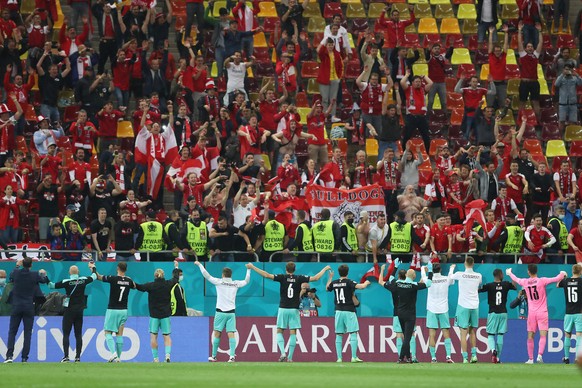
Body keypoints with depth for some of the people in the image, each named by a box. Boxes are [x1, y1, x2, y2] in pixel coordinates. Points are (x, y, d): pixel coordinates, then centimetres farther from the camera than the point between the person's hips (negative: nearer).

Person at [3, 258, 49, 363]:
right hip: (29, 307, -1)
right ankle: (25, 357, 0)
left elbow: (11, 277, 20)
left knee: (12, 332, 3)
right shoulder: (35, 275, -6)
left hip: (16, 307, 1)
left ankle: (9, 355, -11)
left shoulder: (17, 273, -4)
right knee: (27, 333, 4)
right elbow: (45, 280, 14)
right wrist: (43, 274, 36)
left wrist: (17, 266, 34)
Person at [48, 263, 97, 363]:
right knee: (78, 335, 7)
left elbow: (52, 285, -13)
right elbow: (94, 277, 17)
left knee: (66, 334, -1)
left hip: (69, 310, -4)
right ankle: (78, 357, 4)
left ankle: (66, 356, -10)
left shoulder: (67, 282, -12)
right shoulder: (83, 280, -1)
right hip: (79, 311, 4)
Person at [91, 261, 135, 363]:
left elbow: (98, 277, -2)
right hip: (124, 310, 4)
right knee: (119, 334, 10)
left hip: (112, 310, -4)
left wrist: (93, 268, 15)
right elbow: (134, 286, 24)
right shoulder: (129, 281, 1)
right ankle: (118, 357, 8)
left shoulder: (113, 278, -14)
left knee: (108, 333, 2)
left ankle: (113, 352, -19)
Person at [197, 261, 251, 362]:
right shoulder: (236, 284, 6)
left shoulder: (219, 282, -3)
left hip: (221, 312, -2)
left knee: (217, 334, 4)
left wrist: (199, 264, 9)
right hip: (231, 312, 2)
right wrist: (248, 269, 36)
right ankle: (232, 355, -15)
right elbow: (246, 281, 24)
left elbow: (206, 275, -2)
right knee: (231, 334, -3)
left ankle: (214, 356, 9)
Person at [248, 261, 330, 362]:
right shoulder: (299, 278, -1)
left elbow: (267, 275, -11)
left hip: (283, 309, -1)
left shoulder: (282, 277, -4)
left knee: (279, 332, 8)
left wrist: (252, 267, -6)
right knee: (293, 333, 5)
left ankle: (283, 353, -12)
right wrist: (325, 269, 15)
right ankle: (290, 357, 2)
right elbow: (316, 278, 1)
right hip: (294, 309, 1)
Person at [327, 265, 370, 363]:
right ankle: (354, 357, -11)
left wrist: (330, 277, 38)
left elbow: (327, 288, 26)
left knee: (338, 335, 7)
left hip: (338, 311, 4)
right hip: (349, 311, -4)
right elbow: (361, 286, -21)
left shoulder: (334, 283, 5)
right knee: (353, 333, -3)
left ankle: (339, 358, 3)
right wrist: (366, 283, 0)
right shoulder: (349, 282, -9)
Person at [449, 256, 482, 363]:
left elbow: (450, 276, 12)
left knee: (463, 333, -3)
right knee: (472, 332, 17)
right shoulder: (478, 276, 0)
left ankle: (465, 357, -9)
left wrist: (452, 268, 32)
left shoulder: (460, 275, -9)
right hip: (474, 306, 4)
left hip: (463, 306, -4)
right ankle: (474, 354, 11)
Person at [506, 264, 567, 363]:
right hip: (542, 313, -3)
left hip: (531, 313, 3)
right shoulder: (542, 281, -9)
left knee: (530, 336, 9)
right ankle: (539, 355, -25)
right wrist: (562, 274, 11)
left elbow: (516, 279, 22)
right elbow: (556, 279, -12)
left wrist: (509, 273, 44)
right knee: (543, 335, -7)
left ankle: (530, 359, 11)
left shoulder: (525, 282, 2)